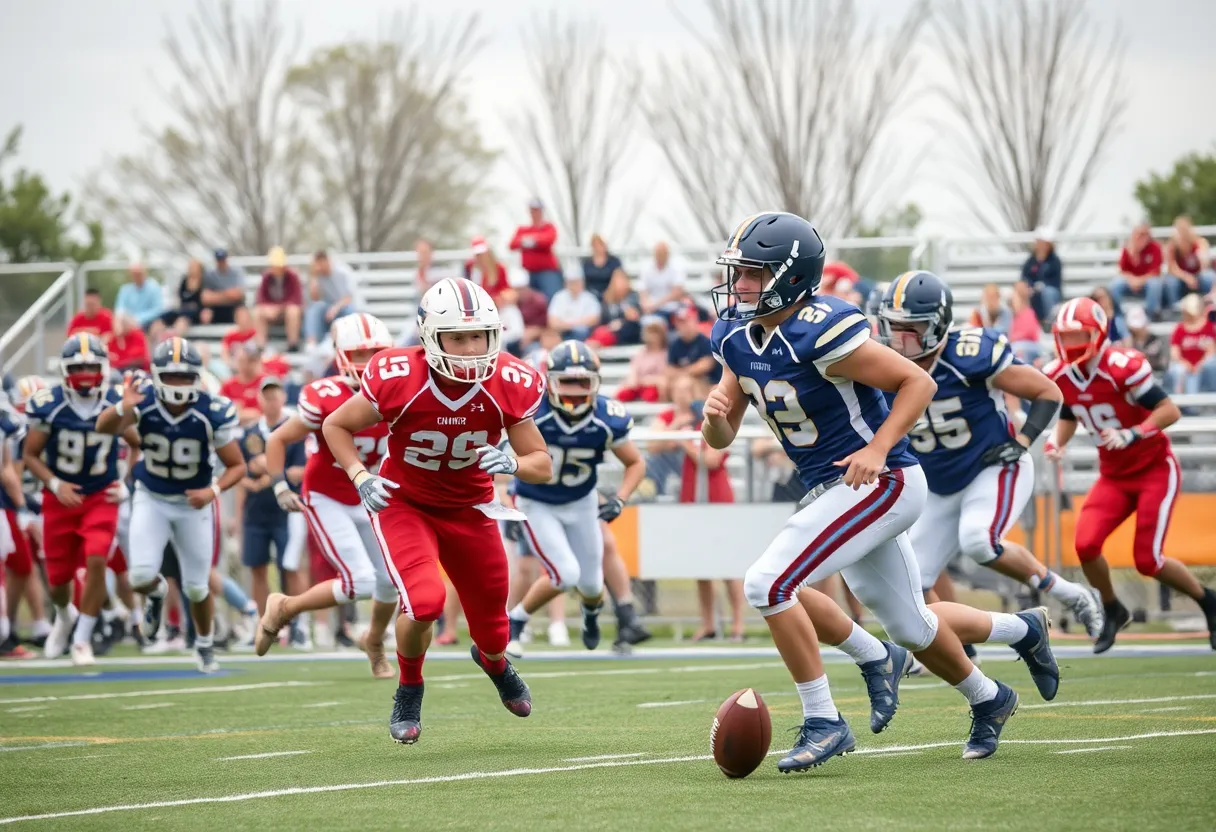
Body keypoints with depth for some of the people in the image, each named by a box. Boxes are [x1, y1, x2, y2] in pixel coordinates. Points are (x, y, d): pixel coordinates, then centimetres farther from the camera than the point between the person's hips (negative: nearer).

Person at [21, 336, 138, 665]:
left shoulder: (117, 404, -7)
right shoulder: (48, 405, -11)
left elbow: (139, 446, 8)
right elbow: (30, 455, -4)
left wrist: (128, 484, -4)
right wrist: (55, 485, -18)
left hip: (101, 497, 0)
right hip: (60, 498, 0)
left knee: (96, 562, -21)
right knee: (58, 577, 7)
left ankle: (82, 639, -8)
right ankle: (64, 615, 44)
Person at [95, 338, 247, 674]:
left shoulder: (214, 413, -23)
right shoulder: (143, 400, -22)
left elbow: (237, 466, -11)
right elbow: (104, 428, -39)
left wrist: (213, 491, -29)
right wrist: (123, 409, -60)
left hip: (194, 503, 0)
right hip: (151, 498, 0)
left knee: (196, 587, 6)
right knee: (140, 576, -15)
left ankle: (205, 645, 36)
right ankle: (156, 593, 24)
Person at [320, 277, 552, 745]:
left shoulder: (509, 386, -20)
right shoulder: (398, 379, -26)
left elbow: (543, 467, -11)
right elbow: (336, 426, -9)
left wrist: (512, 463, -32)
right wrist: (360, 478, -23)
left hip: (469, 509, 3)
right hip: (404, 504, -3)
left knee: (492, 631, 7)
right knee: (425, 601, -28)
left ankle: (494, 661, 50)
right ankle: (409, 690, 4)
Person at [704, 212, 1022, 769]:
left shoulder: (822, 332, -24)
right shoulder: (737, 337, 1)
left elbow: (918, 382, -17)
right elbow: (721, 438, 7)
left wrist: (878, 449, -27)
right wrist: (715, 416, -16)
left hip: (880, 482, -9)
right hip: (829, 490, 9)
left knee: (769, 583, -19)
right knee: (908, 625, 21)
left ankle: (823, 722, -10)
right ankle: (988, 700, 43)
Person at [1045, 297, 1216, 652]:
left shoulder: (1122, 366, -24)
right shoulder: (1059, 376, -4)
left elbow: (1170, 411, -22)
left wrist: (1131, 435, -34)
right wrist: (1057, 441, -5)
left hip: (1155, 468, -6)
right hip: (1114, 476, 6)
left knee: (1148, 561, -11)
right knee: (1086, 544, -15)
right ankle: (1112, 612, 12)